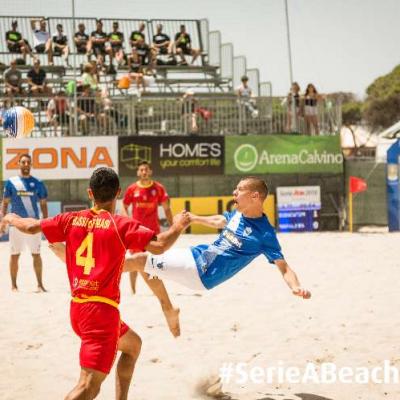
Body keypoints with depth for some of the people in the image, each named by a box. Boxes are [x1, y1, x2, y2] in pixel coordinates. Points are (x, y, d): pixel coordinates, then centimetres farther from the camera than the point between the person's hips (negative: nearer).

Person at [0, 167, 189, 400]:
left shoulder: (72, 220, 5)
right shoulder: (121, 225, -11)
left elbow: (32, 227, 8)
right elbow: (159, 246, -18)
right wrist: (178, 227, 1)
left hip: (78, 308, 8)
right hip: (102, 310, -8)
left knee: (133, 344, 32)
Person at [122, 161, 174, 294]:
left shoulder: (158, 188, -1)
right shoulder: (132, 189, 0)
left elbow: (166, 208, 4)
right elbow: (124, 207, 8)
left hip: (153, 230, 0)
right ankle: (133, 290, 15)